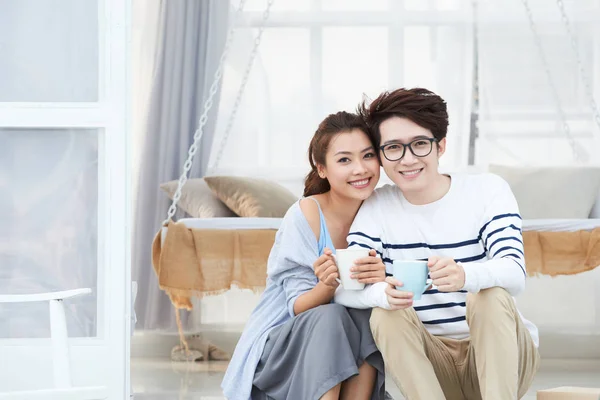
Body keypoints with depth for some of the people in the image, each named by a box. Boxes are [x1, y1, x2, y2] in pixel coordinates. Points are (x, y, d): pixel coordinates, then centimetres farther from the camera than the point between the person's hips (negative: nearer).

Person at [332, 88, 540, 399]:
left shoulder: (487, 191, -5)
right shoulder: (377, 208, -1)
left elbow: (515, 274, -21)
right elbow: (343, 289, -14)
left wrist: (465, 276, -45)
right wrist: (382, 294, -39)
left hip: (501, 354, -1)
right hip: (434, 365, 2)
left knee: (490, 296, -29)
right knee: (386, 314, -24)